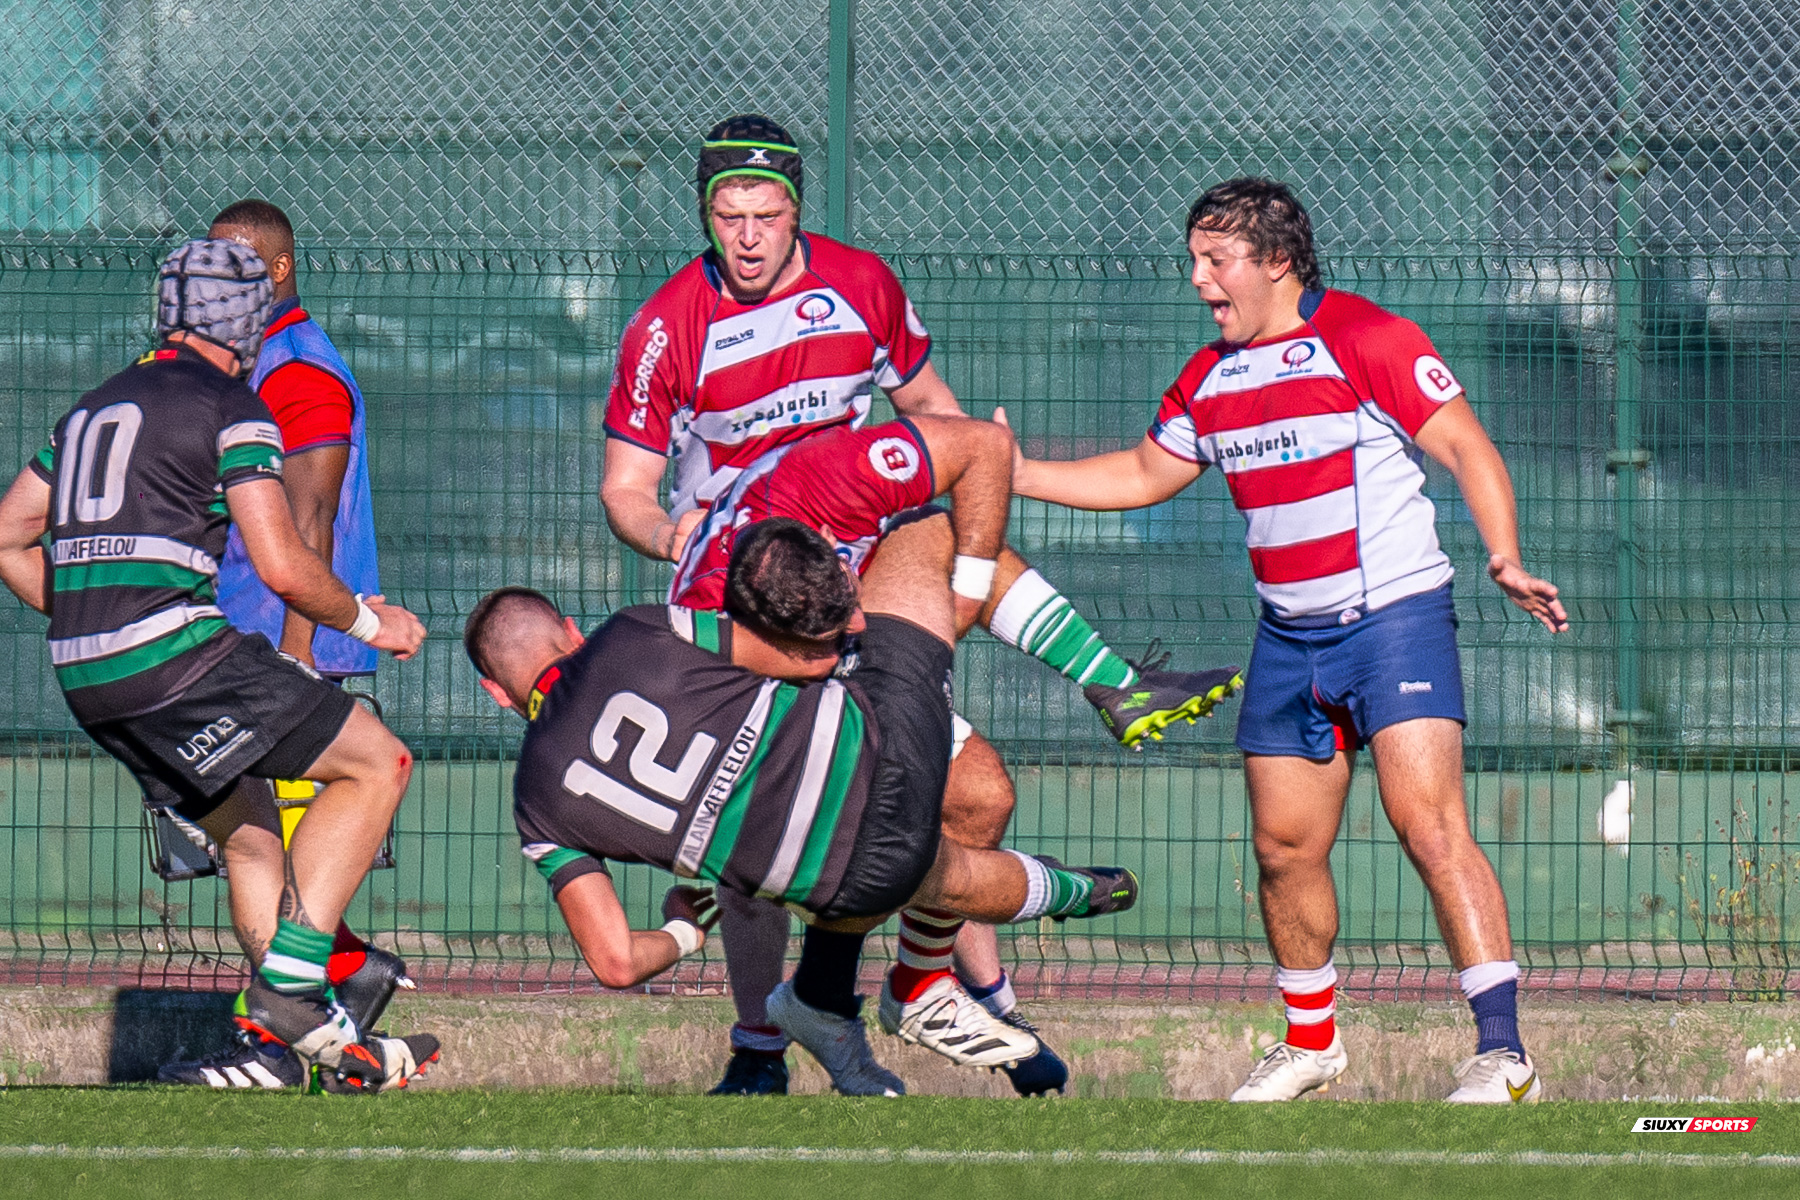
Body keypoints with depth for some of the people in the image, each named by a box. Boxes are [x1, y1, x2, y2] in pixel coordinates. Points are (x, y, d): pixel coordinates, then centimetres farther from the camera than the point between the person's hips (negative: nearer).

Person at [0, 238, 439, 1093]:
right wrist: (367, 621, 7)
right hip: (177, 656, -8)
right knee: (377, 762, 0)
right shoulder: (231, 407, -3)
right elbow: (282, 568, -9)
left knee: (249, 839, 19)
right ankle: (289, 982, -11)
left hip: (84, 678, 8)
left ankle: (315, 1033, 12)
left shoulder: (96, 407, 21)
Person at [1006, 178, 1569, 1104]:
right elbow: (1143, 475, 26)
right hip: (1289, 636, 7)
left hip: (1393, 615, -7)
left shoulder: (1366, 341, -9)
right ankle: (1311, 1040, 26)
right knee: (1284, 847, 6)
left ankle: (1502, 1051, -21)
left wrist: (1504, 558, -24)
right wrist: (1015, 474, 18)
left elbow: (1465, 449, -11)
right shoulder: (1210, 378, 12)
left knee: (1428, 822, -19)